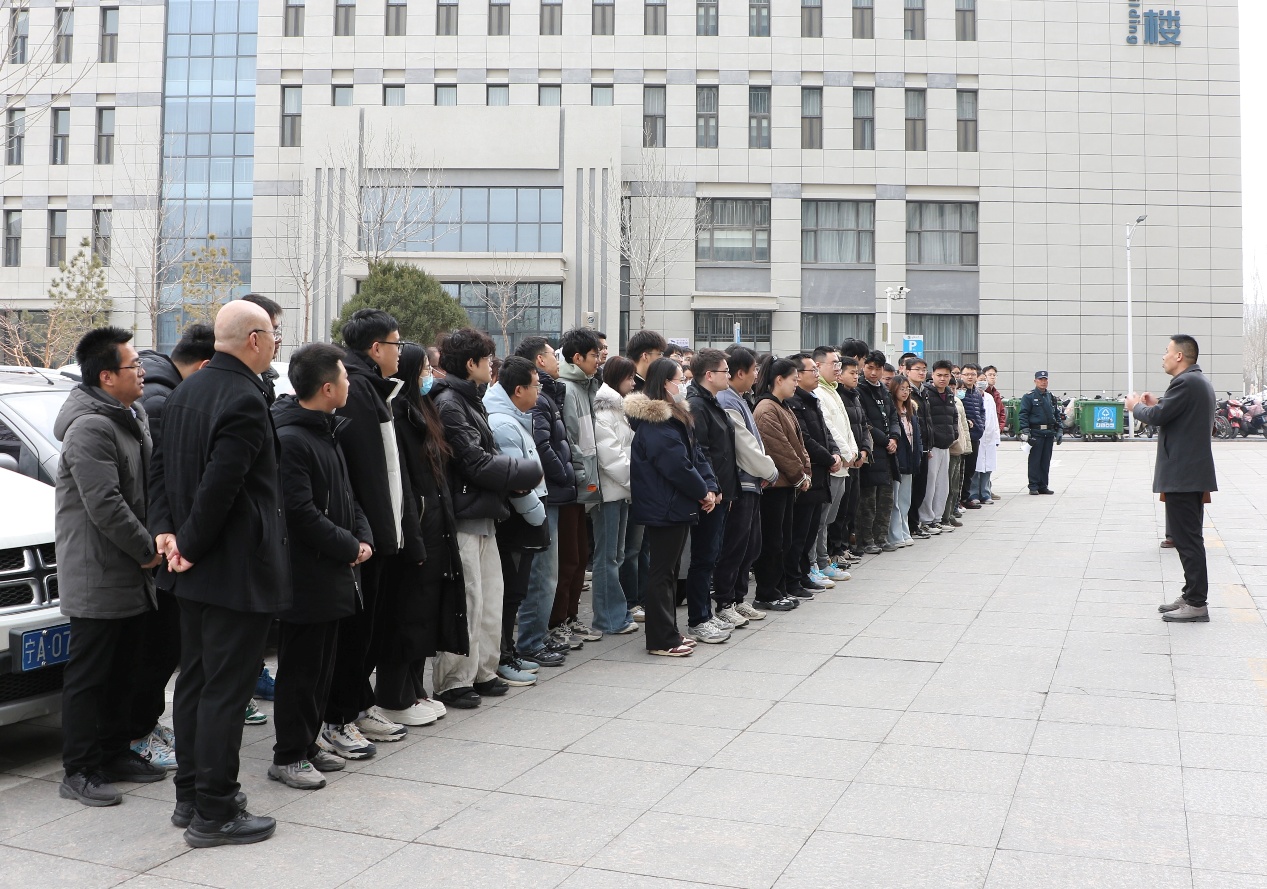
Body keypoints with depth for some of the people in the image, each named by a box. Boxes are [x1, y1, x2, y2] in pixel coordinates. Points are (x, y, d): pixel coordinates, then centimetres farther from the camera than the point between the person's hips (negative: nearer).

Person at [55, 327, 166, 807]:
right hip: (97, 578, -9)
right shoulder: (90, 428, -20)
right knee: (89, 675, 0)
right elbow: (104, 506, -25)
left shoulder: (134, 416, 12)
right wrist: (148, 550, -15)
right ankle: (80, 772, 9)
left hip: (130, 576, 10)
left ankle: (115, 753, 29)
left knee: (122, 671, 17)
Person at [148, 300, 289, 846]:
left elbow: (161, 467, 11)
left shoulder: (186, 391, 10)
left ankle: (188, 796, 29)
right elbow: (220, 484, -25)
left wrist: (165, 529, 3)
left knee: (195, 679, 17)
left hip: (194, 573, 10)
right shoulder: (245, 399, -20)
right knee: (226, 689, -1)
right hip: (237, 570, -10)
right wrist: (189, 543, -12)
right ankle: (213, 815, 8)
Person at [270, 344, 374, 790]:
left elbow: (345, 495, 19)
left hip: (332, 575, 10)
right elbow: (301, 513, -23)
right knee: (300, 670, 1)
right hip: (305, 578, -10)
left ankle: (307, 744, 29)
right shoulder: (289, 439, -19)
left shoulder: (327, 431, 13)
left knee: (322, 667, 17)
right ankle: (288, 756, 13)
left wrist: (363, 536, 3)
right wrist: (348, 547, -15)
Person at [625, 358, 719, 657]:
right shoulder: (656, 423, -18)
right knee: (662, 572, -3)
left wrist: (709, 486, -2)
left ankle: (669, 632, 25)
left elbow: (696, 455, 12)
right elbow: (678, 466, -22)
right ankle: (661, 641, 4)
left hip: (677, 507, 10)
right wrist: (703, 492, -10)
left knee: (669, 570, 16)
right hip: (664, 508, -10)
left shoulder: (675, 416, 15)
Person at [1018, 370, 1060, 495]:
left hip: (1049, 433, 5)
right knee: (1035, 461, -2)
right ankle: (1033, 486, 3)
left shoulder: (1051, 398, 16)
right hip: (1036, 433, -5)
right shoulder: (1028, 397, -2)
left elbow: (1057, 415, 21)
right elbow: (1022, 414, -8)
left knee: (1046, 461, 8)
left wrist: (1059, 430, 12)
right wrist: (1025, 431, -17)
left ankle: (1043, 486, 14)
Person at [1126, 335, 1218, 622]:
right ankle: (1192, 597, 23)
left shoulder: (1185, 382, -16)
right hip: (1193, 473, 11)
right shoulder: (1200, 382, 17)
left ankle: (1196, 604, -3)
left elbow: (1157, 416, -20)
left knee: (1187, 540, -6)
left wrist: (1136, 406, -2)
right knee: (1189, 539, 16)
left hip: (1182, 476, -11)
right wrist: (1157, 404, 14)